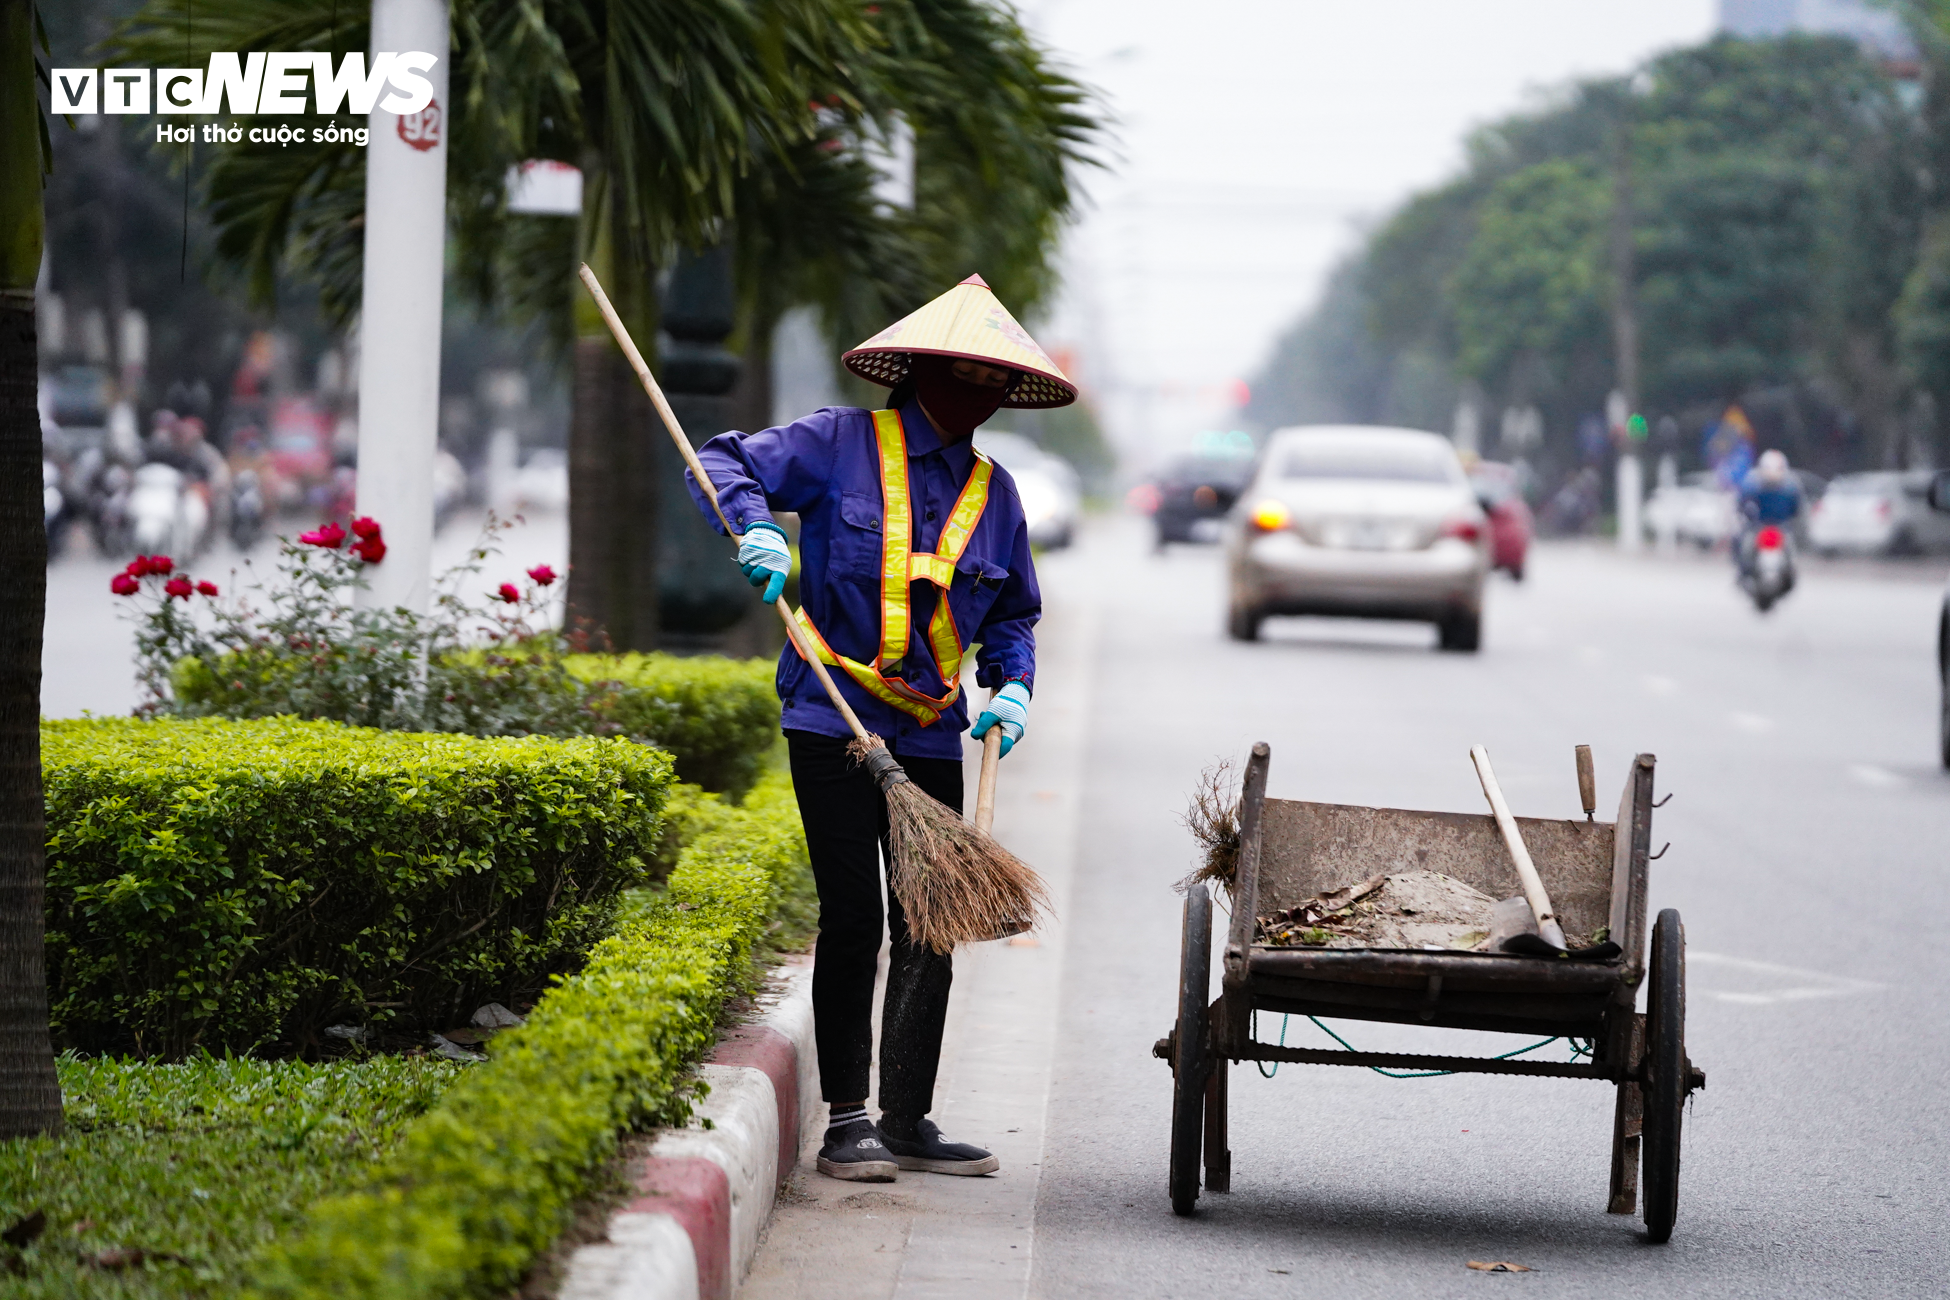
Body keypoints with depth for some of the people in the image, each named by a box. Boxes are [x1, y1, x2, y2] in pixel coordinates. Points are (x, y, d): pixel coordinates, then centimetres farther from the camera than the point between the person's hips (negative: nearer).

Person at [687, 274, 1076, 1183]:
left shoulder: (992, 492, 14)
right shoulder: (842, 444, -1)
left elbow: (1013, 614, 22)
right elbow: (723, 466, -2)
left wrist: (1012, 685, 3)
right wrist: (755, 526, -22)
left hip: (930, 735, 5)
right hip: (832, 723, -5)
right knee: (854, 920, -7)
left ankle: (908, 1123, 12)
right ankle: (846, 1122, 1)